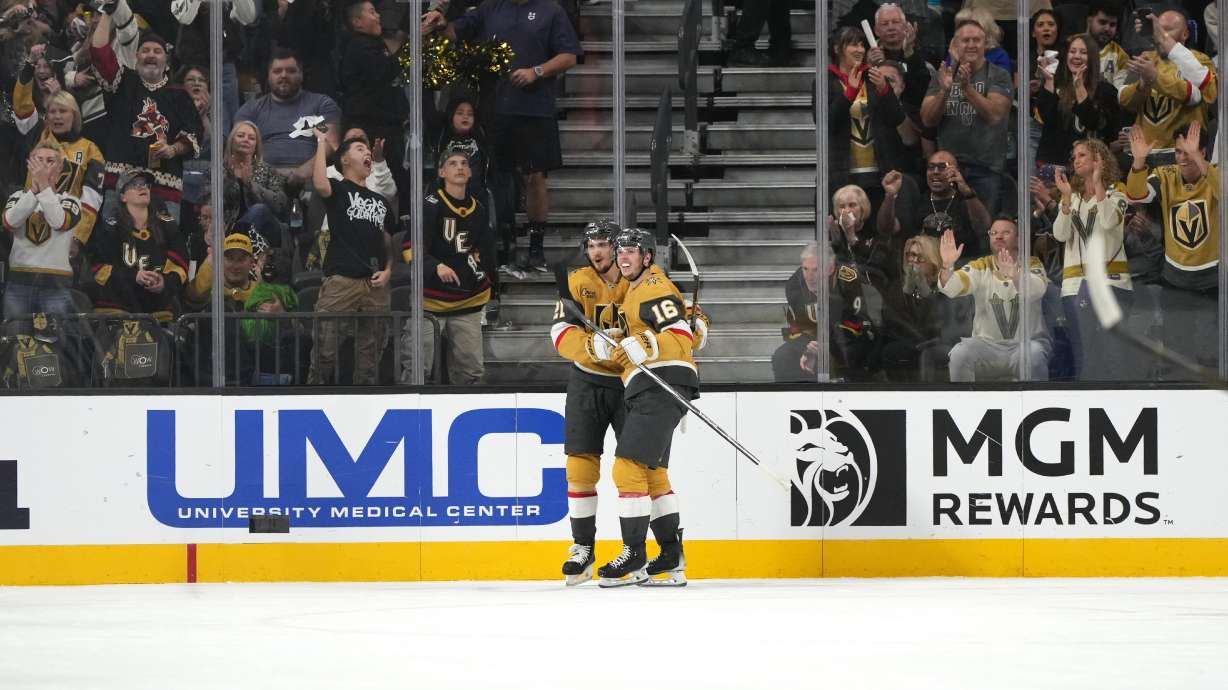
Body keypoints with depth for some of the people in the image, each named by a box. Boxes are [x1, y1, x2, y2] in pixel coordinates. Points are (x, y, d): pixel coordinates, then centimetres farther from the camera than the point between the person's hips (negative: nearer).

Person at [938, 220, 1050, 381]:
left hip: (1026, 343, -2)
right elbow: (951, 288, -14)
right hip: (987, 344, 2)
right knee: (959, 354, -26)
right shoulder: (979, 267, 3)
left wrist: (1014, 275, -48)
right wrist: (947, 265, -37)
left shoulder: (1032, 265, -2)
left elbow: (1035, 292, -25)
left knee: (1034, 353, -34)